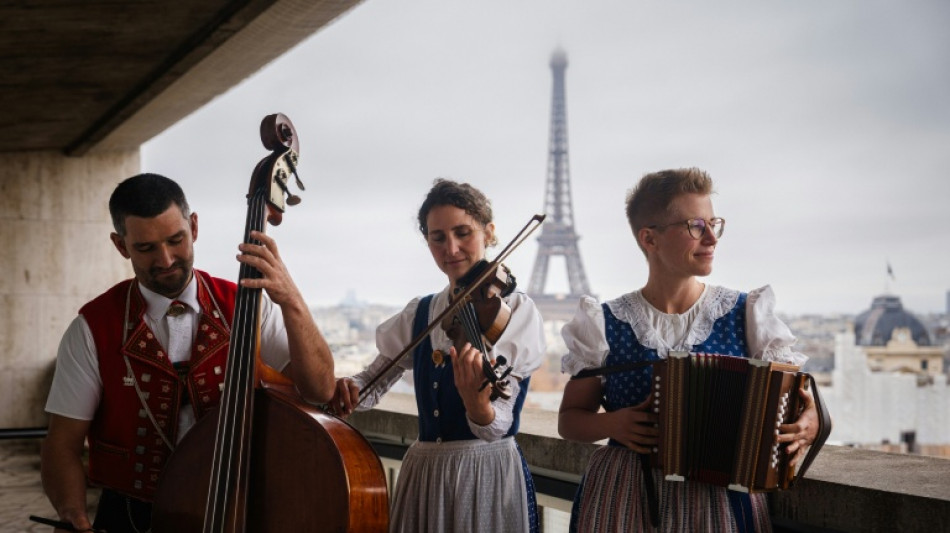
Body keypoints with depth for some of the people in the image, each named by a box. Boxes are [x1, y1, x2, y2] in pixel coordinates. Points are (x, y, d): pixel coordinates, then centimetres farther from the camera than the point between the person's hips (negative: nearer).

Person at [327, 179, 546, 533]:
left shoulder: (516, 310, -8)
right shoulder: (419, 314, 6)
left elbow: (496, 428, -17)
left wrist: (478, 404, -39)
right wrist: (349, 388, -16)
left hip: (486, 474, -4)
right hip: (422, 473, 4)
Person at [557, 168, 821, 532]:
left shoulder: (746, 315, 0)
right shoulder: (605, 325, -1)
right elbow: (569, 419, 6)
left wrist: (808, 426, -19)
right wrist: (610, 424, -14)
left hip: (723, 498, 1)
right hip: (621, 499, 0)